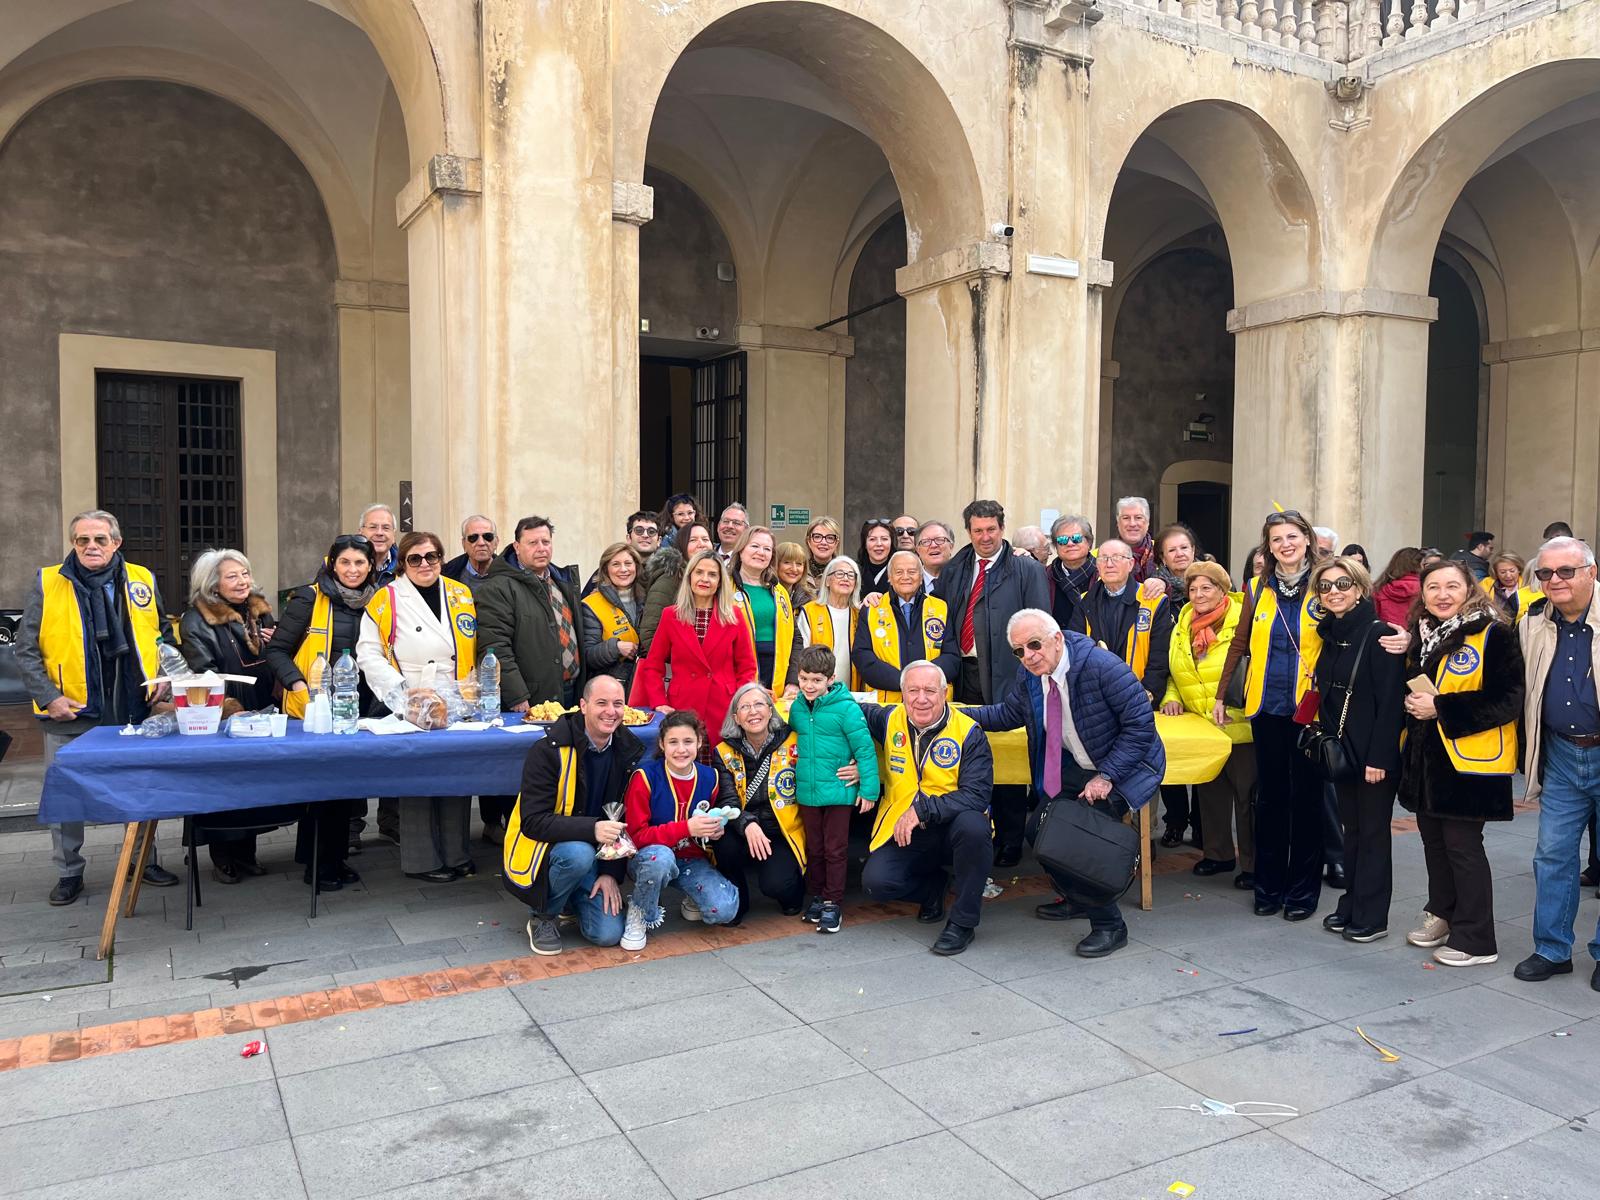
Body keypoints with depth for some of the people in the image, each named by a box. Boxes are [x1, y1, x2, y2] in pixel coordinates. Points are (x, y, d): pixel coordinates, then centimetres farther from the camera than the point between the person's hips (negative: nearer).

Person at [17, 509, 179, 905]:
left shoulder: (141, 580, 4)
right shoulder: (47, 584, -3)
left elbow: (162, 636, 15)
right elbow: (26, 650, -1)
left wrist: (161, 679, 2)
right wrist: (49, 697, -10)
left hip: (133, 710, 2)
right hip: (70, 714, -2)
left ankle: (144, 860, 27)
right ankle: (69, 873, 23)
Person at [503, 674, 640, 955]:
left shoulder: (630, 750, -5)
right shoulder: (549, 750, -21)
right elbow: (533, 822, -25)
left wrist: (611, 873, -6)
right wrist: (591, 829, -38)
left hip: (595, 855, 4)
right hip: (540, 849, -4)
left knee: (609, 934, -12)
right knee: (579, 853, -37)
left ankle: (569, 898, 21)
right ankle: (542, 916, -7)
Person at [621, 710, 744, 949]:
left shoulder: (710, 778, -1)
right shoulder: (646, 777, -16)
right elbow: (636, 835, -18)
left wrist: (715, 830, -9)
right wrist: (686, 828, -29)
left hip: (691, 861, 3)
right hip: (650, 858, -3)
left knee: (725, 910, -23)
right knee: (661, 857, -40)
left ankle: (694, 901, 14)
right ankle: (640, 916, -9)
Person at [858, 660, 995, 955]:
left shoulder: (968, 732, -12)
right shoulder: (889, 720, -2)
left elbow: (976, 795, -20)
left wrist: (921, 809, -28)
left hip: (951, 827, -2)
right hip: (903, 832, 3)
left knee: (973, 826, -36)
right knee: (875, 882, -21)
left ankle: (963, 922, -15)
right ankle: (932, 885, 15)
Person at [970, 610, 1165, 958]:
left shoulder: (1102, 666, -27)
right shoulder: (1028, 673, -6)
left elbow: (1141, 724, -24)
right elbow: (1010, 713, 12)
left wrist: (1106, 776, -26)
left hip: (1124, 768, -8)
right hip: (1076, 768, 8)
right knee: (1039, 831, 3)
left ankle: (1109, 925, -2)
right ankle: (1078, 899, 29)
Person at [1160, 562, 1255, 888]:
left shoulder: (1244, 622, -12)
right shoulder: (1181, 627, 8)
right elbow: (1173, 671, 17)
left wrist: (1232, 698, -22)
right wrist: (1171, 697, 0)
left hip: (1240, 726, -6)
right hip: (1200, 728, 6)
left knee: (1247, 795, 3)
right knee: (1210, 793, 16)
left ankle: (1252, 863, 14)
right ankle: (1218, 853, 31)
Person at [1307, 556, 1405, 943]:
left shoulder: (1379, 634, -14)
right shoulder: (1328, 634, 8)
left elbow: (1390, 701, -17)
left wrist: (1379, 757, -19)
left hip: (1374, 752, -7)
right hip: (1341, 749, 7)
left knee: (1373, 832, 3)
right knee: (1351, 828, 15)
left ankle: (1371, 917, 13)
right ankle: (1351, 907, 25)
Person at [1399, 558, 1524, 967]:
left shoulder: (1494, 635, -11)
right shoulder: (1424, 635, 12)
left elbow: (1507, 700, -17)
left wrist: (1440, 708, -20)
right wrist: (1411, 701, 6)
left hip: (1470, 760, -7)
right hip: (1426, 759, 7)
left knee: (1462, 844, -2)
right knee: (1433, 840, 14)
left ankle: (1475, 939, 10)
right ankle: (1441, 916, 30)